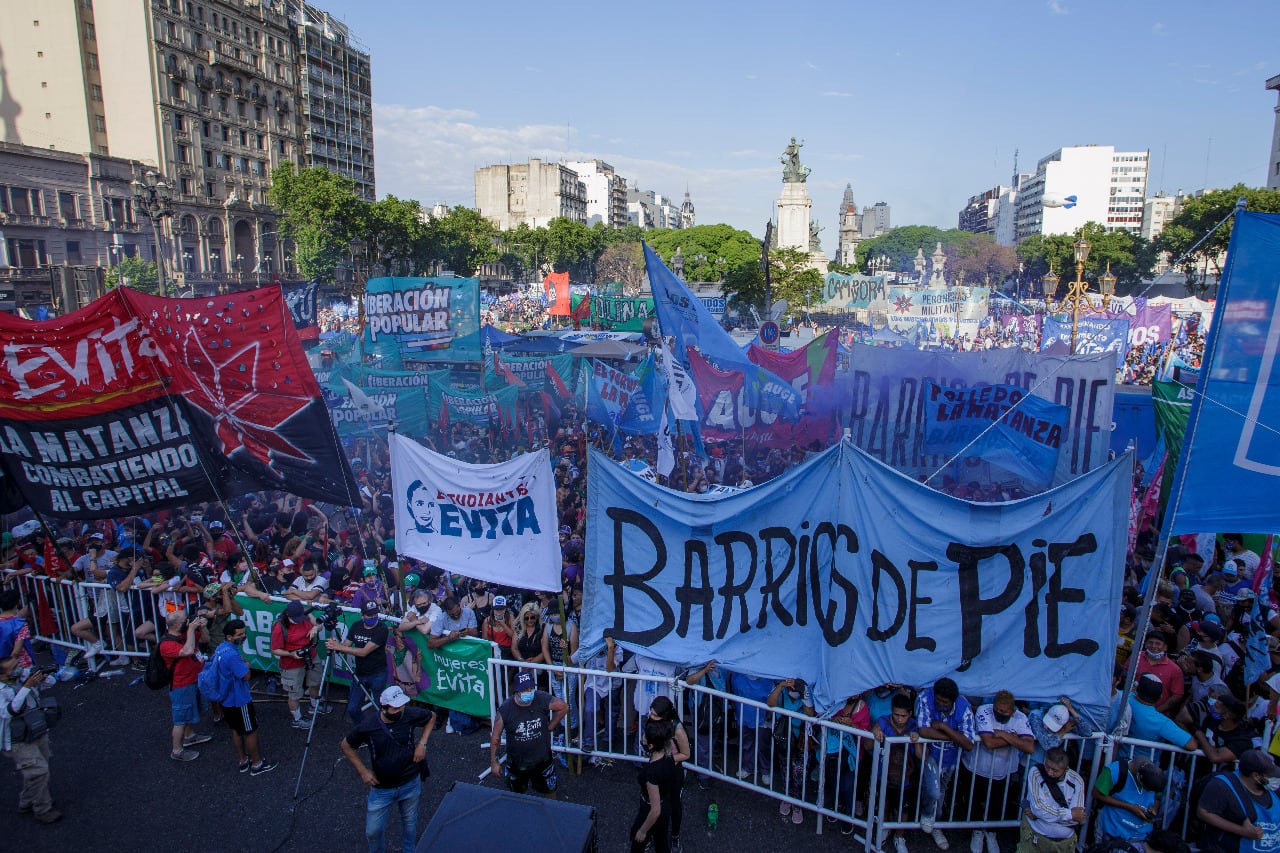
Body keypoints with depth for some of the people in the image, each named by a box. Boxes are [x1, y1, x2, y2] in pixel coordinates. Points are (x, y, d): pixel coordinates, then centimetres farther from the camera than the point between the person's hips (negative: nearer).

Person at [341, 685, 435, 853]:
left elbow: (432, 717, 2)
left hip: (410, 784, 1)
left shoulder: (410, 715, -19)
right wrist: (363, 771, -8)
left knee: (409, 823, 20)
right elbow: (346, 746, -3)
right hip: (381, 787, -1)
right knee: (373, 831, 8)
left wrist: (422, 743, -8)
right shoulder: (367, 725, -23)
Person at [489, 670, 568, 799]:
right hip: (516, 763, -1)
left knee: (550, 790, 22)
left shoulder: (542, 699, -23)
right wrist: (494, 762, -5)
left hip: (542, 760, 1)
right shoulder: (505, 709, -24)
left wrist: (550, 726, -5)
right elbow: (495, 737, -11)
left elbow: (564, 707, -5)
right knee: (517, 793, 24)